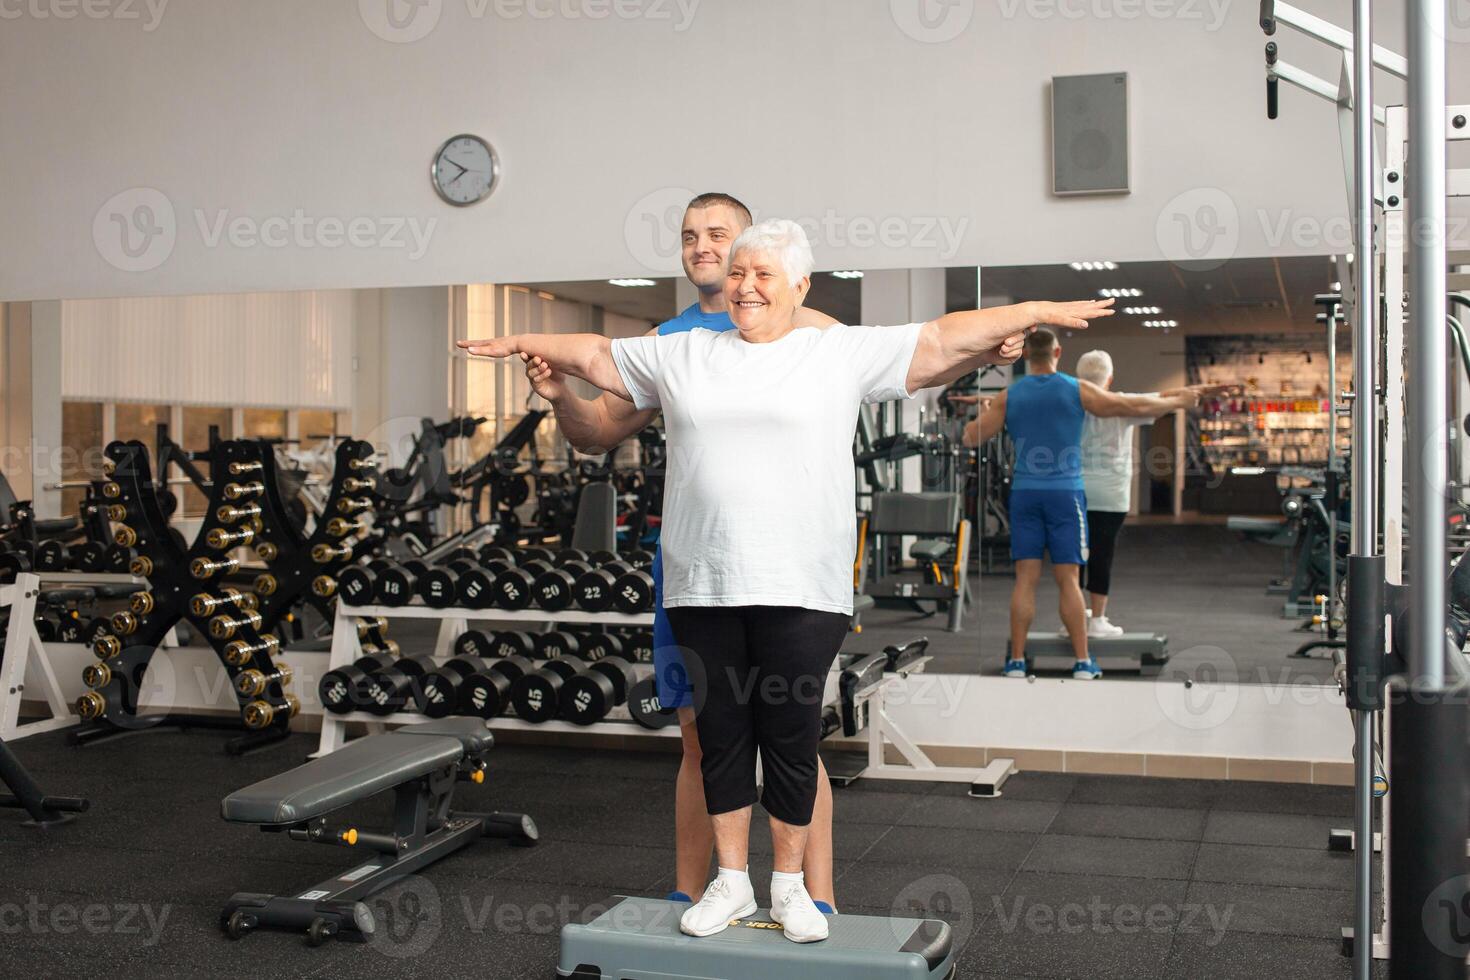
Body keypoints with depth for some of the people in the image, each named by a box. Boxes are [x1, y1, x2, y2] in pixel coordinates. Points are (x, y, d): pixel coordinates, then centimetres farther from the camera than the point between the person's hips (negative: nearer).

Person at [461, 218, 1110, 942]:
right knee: (721, 733, 10)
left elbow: (940, 341, 3)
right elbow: (597, 357, 25)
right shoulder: (681, 353, 13)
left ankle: (789, 887, 20)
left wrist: (1039, 312, 0)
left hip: (801, 590, -2)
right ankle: (730, 883, 24)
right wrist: (523, 343, 29)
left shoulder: (843, 352, 5)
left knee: (792, 736, 3)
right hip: (702, 586, 3)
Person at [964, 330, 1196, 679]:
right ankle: (1083, 663, 4)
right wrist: (1176, 402, 18)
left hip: (1024, 493, 2)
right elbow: (1134, 407, 3)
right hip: (1065, 493, -2)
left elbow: (972, 437, 6)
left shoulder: (1009, 396, 3)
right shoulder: (1077, 390, -1)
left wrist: (974, 419, 29)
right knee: (1068, 579, 1)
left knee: (1026, 578, 3)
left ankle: (1016, 661, 3)